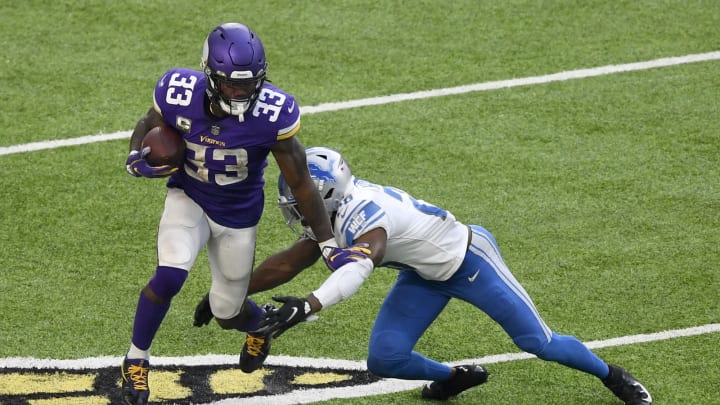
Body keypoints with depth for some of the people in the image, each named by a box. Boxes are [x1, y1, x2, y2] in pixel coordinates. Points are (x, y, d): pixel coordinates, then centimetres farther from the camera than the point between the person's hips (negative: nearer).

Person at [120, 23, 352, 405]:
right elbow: (147, 126, 0)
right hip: (189, 199, 0)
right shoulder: (179, 95, -25)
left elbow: (300, 183, -17)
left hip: (238, 214, 0)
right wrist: (136, 158, -22)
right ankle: (136, 359, 0)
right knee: (169, 276, -25)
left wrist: (328, 242, -13)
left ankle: (261, 321, 50)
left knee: (227, 312, 9)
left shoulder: (271, 113, -29)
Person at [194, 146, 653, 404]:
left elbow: (357, 269, -55)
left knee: (537, 341, 2)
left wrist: (306, 305, -69)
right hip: (426, 276, 8)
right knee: (385, 359, -4)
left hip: (468, 259, -8)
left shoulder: (364, 213, -36)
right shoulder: (333, 214, -8)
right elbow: (290, 262, 5)